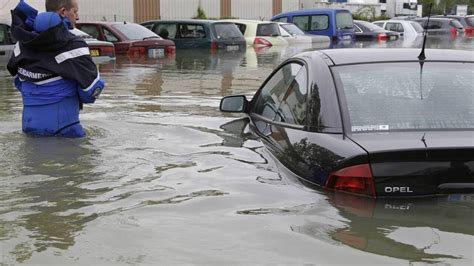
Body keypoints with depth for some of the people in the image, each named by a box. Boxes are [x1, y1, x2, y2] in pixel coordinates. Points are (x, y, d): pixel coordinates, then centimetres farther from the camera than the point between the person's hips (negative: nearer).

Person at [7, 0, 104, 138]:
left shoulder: (24, 42, 6)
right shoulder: (73, 45, -14)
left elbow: (17, 78, 17)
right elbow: (93, 87, -14)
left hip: (29, 123, 7)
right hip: (63, 126, -7)